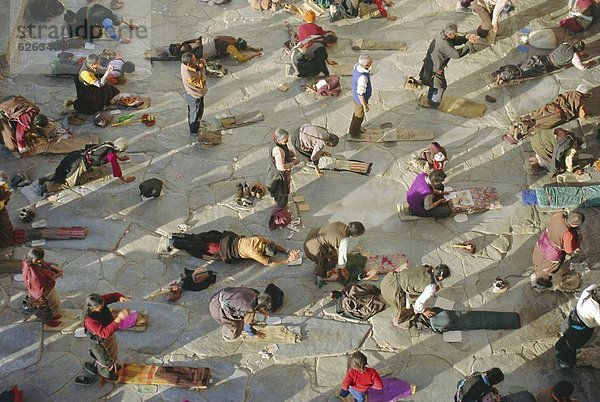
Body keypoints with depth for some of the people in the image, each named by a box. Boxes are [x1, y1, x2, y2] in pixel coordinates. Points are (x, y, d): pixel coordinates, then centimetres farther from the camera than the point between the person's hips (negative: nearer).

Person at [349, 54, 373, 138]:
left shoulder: (356, 66, -18)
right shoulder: (362, 78, -43)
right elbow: (360, 94, -31)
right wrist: (365, 106, -19)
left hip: (355, 95, 8)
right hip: (361, 99, -8)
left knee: (357, 113, 32)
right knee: (359, 116, 20)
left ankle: (357, 127, 58)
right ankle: (354, 133, 45)